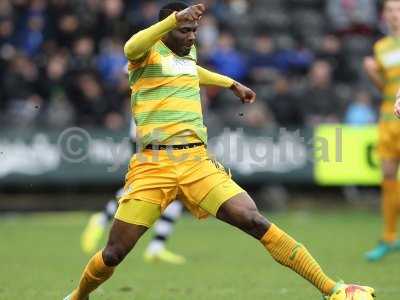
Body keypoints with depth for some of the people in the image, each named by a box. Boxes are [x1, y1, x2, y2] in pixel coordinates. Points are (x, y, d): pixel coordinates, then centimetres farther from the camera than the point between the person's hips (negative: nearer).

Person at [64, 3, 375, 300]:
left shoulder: (188, 52, 18)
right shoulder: (148, 53, -2)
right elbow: (132, 48, -29)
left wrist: (233, 84, 51)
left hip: (197, 161, 4)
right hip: (153, 163, -4)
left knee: (256, 222, -13)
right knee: (114, 254, -3)